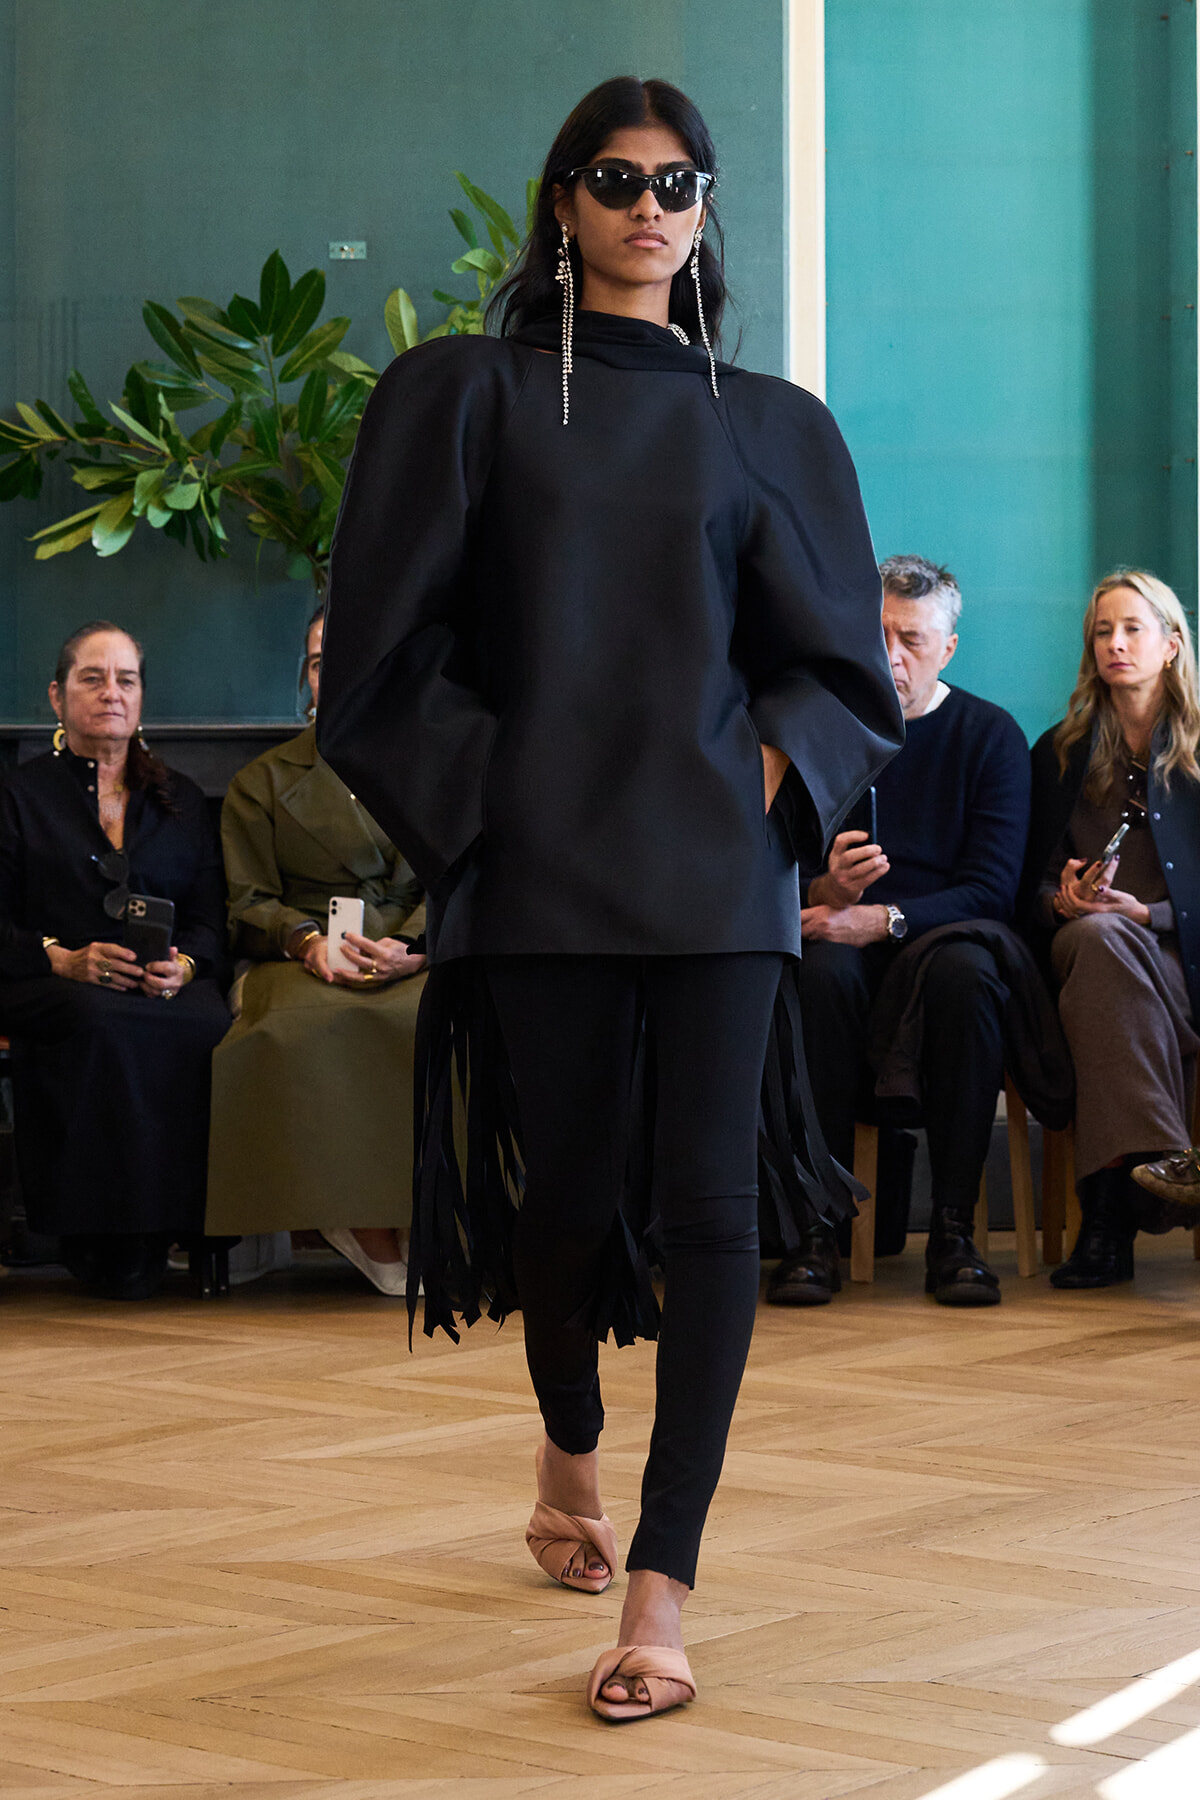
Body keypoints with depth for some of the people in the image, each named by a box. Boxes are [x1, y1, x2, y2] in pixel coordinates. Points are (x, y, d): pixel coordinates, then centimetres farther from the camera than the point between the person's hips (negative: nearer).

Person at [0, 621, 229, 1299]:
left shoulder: (182, 799, 23)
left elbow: (212, 921, 14)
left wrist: (183, 965, -10)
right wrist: (68, 960, -16)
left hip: (171, 990, 3)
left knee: (211, 1028, -35)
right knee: (109, 1025, -40)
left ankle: (193, 1230, -25)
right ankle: (105, 1241, -31)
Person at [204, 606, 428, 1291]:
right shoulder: (262, 782, 19)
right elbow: (247, 904, 11)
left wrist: (412, 948, -14)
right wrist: (309, 939, -11)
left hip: (412, 965, 0)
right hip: (303, 966, 0)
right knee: (320, 1030, -38)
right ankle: (374, 1237, -35)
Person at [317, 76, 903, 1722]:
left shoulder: (768, 429, 12)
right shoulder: (464, 399, 7)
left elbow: (838, 662, 13)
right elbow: (389, 648, 3)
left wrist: (770, 769, -4)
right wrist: (485, 790, -6)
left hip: (715, 867, 1)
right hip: (541, 867, -1)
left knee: (708, 1198, -11)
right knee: (573, 1184, 5)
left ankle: (661, 1591, -11)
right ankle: (569, 1450, 37)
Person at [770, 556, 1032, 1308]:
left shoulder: (991, 735, 3)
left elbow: (994, 889, -6)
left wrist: (883, 920, -21)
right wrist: (826, 890, -26)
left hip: (943, 933, 0)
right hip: (844, 934, 0)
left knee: (967, 971, -35)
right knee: (821, 972, -35)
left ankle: (954, 1227, -30)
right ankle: (816, 1226, -31)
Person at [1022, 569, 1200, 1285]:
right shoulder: (1060, 754, 20)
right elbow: (1035, 882, 15)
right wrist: (1063, 900, -9)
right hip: (1084, 946, 2)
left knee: (1104, 938, -38)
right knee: (1095, 937, -37)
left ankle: (1111, 1206, -45)